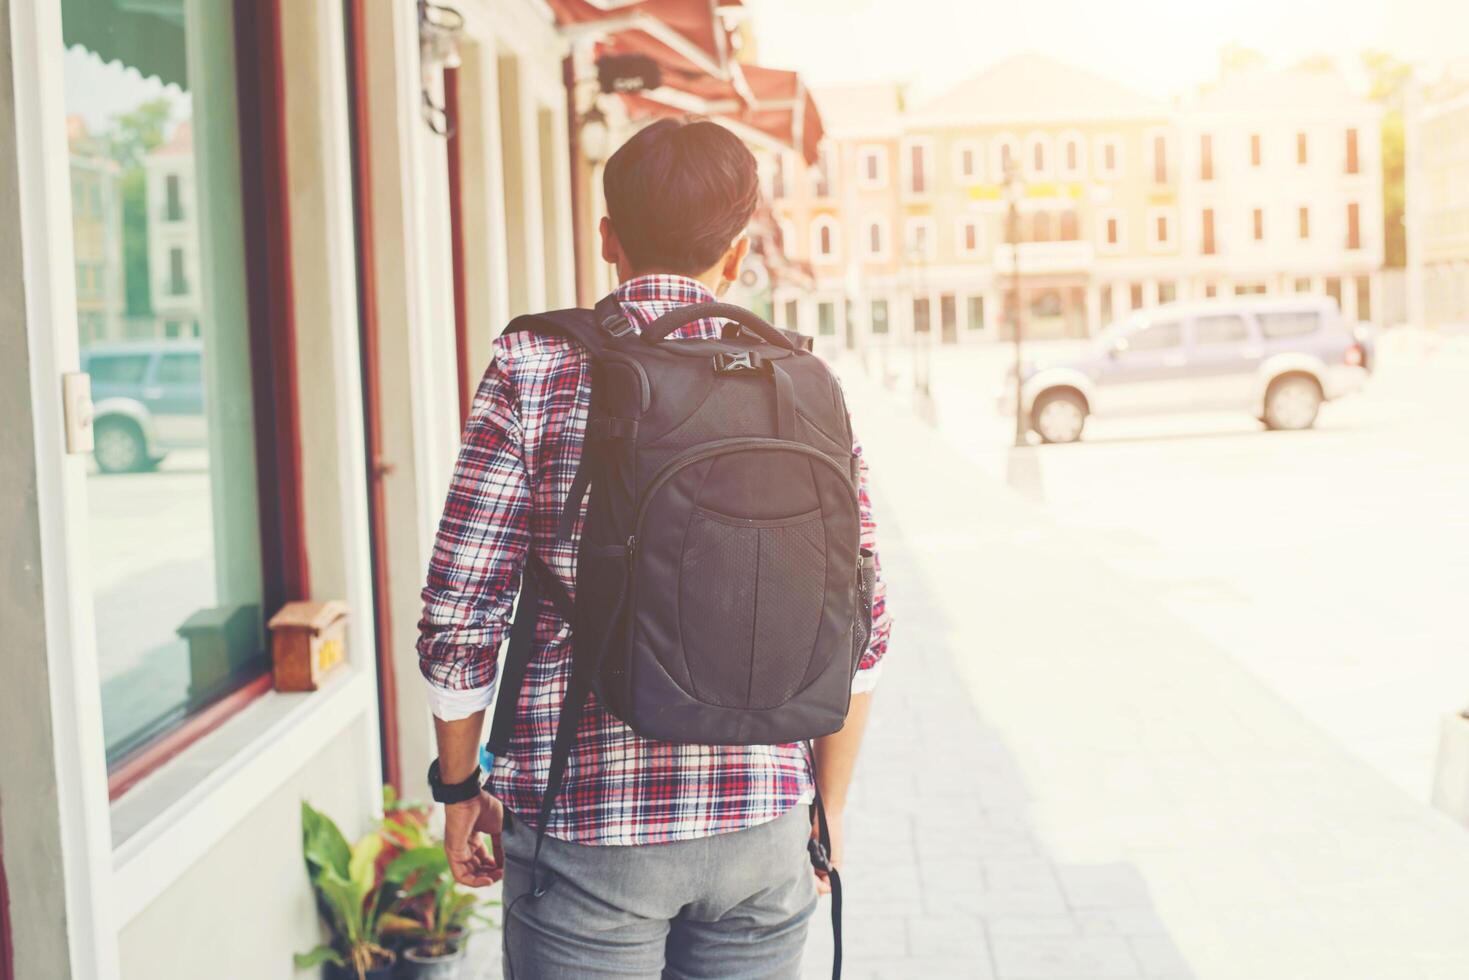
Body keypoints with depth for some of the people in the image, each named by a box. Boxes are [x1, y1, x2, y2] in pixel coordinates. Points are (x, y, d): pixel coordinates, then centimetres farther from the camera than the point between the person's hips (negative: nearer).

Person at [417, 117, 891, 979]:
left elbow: (460, 613, -7)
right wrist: (827, 811, 13)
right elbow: (859, 625, 3)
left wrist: (461, 789, 7)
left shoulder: (534, 367, -5)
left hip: (586, 822, -2)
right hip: (760, 821, 2)